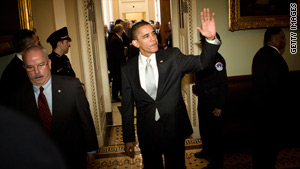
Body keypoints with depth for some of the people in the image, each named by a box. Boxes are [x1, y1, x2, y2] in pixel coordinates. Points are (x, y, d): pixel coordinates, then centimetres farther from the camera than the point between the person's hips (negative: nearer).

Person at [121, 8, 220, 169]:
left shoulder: (172, 56, -4)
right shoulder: (127, 68, -4)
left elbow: (201, 62, -14)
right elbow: (127, 105, -1)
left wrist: (211, 39, -33)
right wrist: (128, 139, 0)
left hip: (175, 130, 0)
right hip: (147, 133, 1)